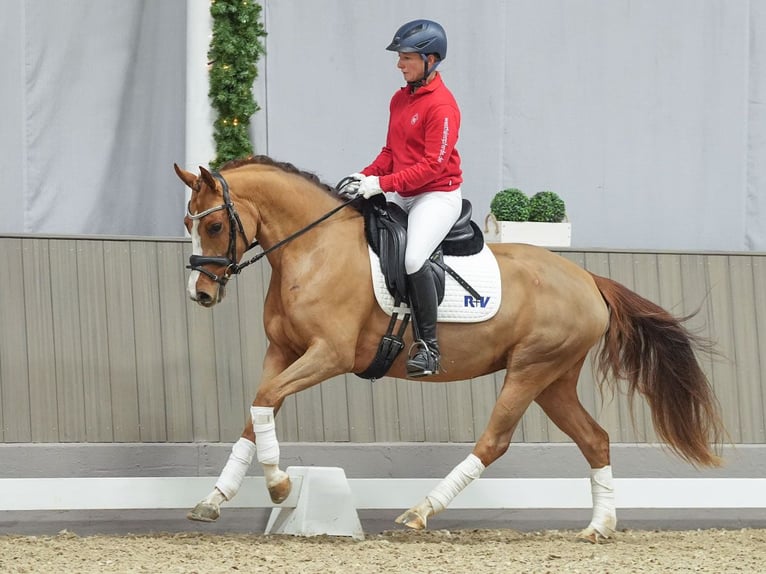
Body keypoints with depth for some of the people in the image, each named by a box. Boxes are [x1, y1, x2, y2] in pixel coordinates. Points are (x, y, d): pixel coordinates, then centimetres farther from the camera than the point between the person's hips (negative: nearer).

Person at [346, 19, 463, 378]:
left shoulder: (442, 105, -16)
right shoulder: (400, 99, 11)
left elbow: (433, 165, -21)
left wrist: (383, 184, -24)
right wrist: (366, 176, 0)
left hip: (439, 194, -10)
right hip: (402, 196, 10)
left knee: (413, 258, -29)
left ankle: (428, 348, -20)